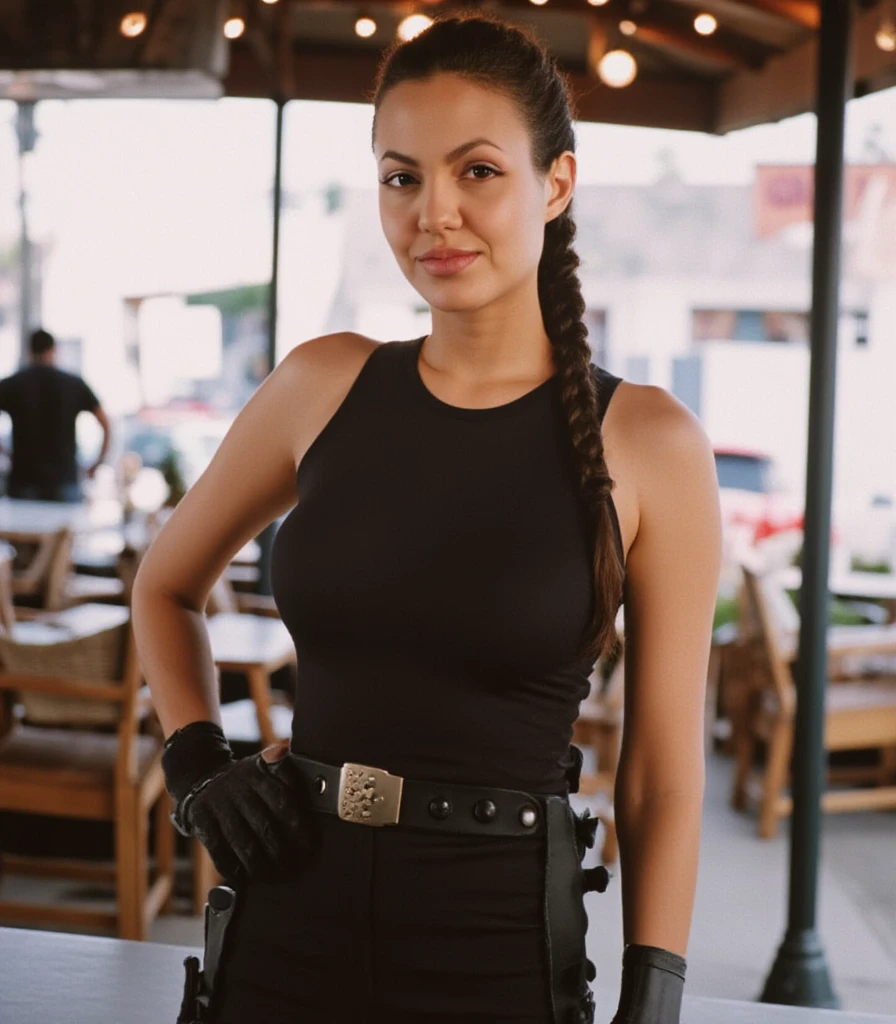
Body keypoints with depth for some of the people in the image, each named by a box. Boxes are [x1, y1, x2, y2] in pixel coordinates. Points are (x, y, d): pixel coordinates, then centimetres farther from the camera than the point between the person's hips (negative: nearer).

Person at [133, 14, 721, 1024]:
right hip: (288, 934, 3)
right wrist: (196, 763, 4)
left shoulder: (648, 444, -8)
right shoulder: (325, 384, 0)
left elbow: (664, 780, -4)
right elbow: (165, 586, 16)